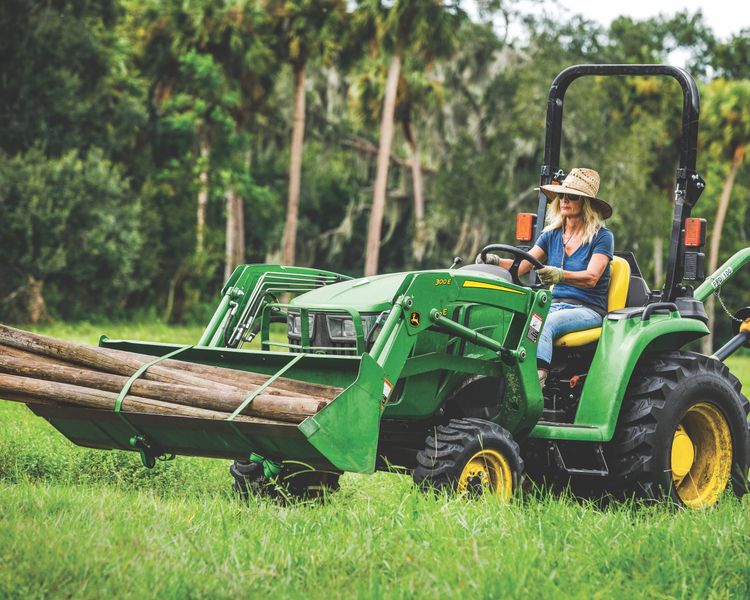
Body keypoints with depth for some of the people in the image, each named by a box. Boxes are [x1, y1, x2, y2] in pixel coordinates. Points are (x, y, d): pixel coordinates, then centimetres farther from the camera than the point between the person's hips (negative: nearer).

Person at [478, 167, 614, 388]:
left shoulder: (602, 237, -2)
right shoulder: (551, 235, 14)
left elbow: (591, 277, -18)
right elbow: (522, 265, 4)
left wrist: (560, 275, -37)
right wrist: (497, 262, -18)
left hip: (588, 310, -5)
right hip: (556, 305, 5)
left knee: (544, 324, -37)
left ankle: (536, 378, -55)